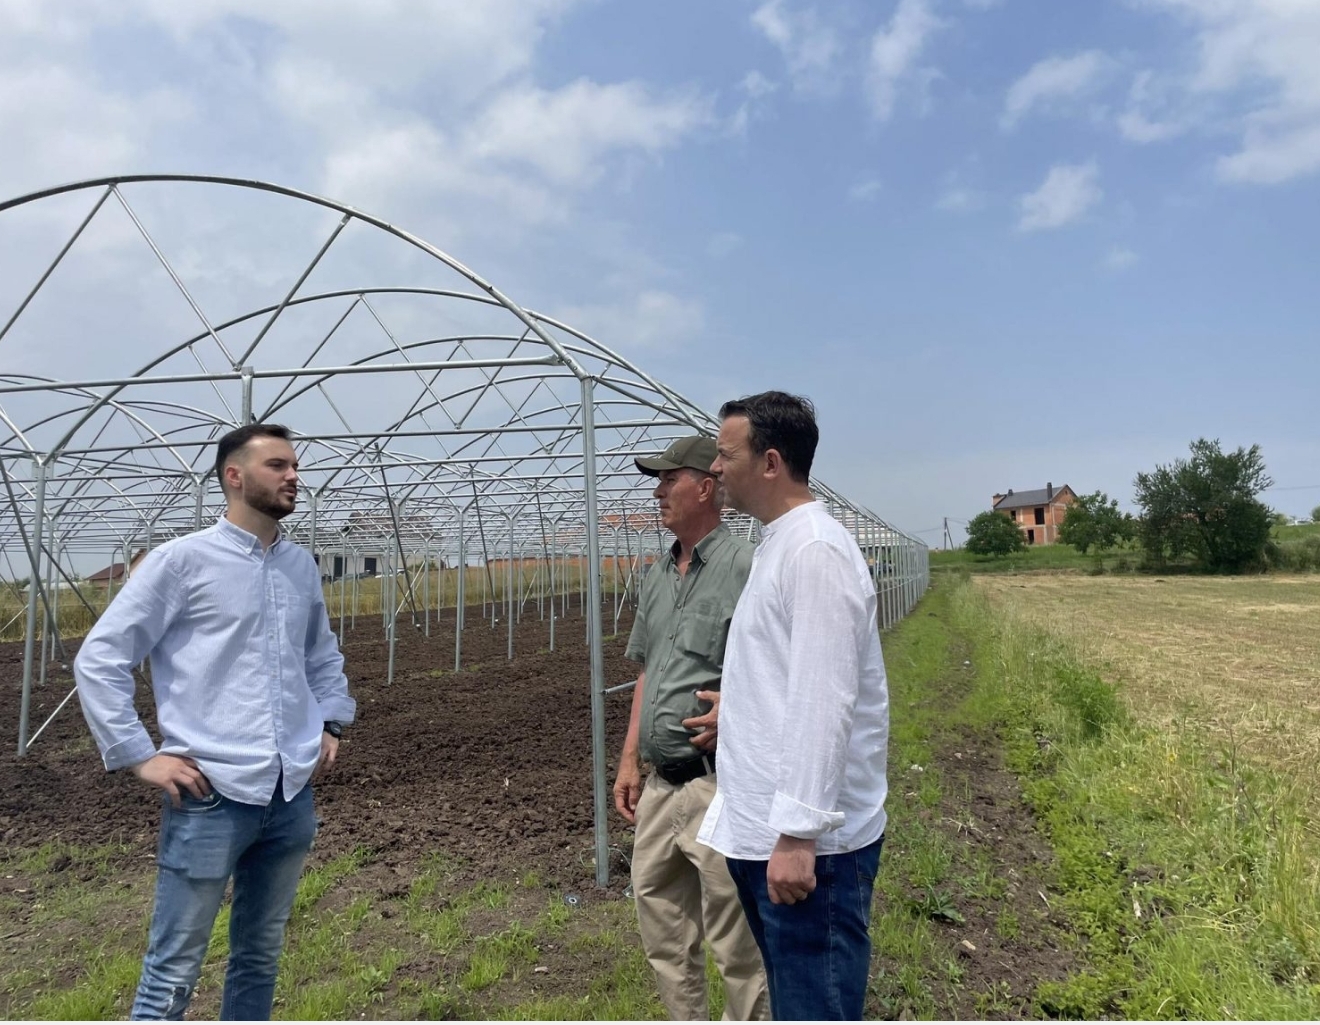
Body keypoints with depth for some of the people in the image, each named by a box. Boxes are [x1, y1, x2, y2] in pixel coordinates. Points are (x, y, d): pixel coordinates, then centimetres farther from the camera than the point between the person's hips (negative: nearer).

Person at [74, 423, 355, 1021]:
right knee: (173, 970, 4)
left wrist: (332, 724, 11)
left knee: (260, 956, 17)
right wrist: (140, 756, -9)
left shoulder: (302, 567, 9)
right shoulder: (182, 560, -7)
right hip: (212, 794, -5)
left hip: (292, 795, 5)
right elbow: (98, 659, -5)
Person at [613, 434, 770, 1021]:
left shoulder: (747, 568, -13)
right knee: (658, 911, 20)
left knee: (734, 935, 3)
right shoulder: (659, 575, 12)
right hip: (661, 782, 8)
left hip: (718, 781, -8)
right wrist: (630, 759, 15)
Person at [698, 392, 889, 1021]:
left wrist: (798, 833, -23)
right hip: (762, 829, 10)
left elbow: (823, 702, -23)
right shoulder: (776, 543, 13)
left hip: (807, 840, -10)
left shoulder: (815, 548, -17)